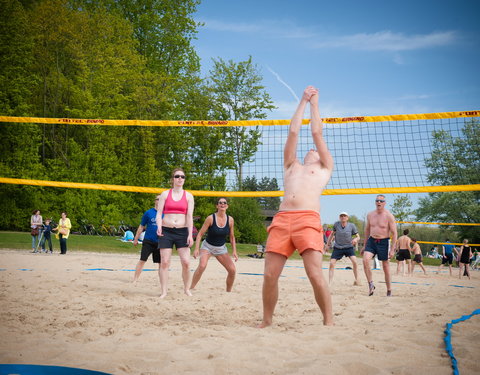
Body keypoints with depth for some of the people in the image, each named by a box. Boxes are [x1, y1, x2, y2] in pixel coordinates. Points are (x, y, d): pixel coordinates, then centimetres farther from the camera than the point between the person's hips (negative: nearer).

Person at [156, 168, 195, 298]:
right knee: (164, 262, -3)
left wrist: (190, 235, -7)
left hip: (182, 231, 0)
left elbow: (189, 216, 2)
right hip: (166, 230, 0)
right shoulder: (165, 194, 6)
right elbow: (159, 213, 2)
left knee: (186, 262, -7)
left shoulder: (188, 196, 7)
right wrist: (159, 226, -17)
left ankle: (187, 289, 10)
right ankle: (164, 291, 4)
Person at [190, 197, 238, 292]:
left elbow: (232, 237, 7)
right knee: (202, 266, -28)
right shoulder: (211, 218, -16)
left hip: (221, 248, 4)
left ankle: (229, 291, 16)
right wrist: (196, 249, -21)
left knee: (232, 270, -5)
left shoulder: (230, 220, -5)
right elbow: (200, 234, -12)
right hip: (208, 246, -4)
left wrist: (234, 251, 0)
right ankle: (191, 288, -19)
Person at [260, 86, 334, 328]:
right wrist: (303, 101, 36)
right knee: (269, 275, -5)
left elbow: (317, 133, 25)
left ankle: (329, 322, -3)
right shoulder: (291, 167, 33)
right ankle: (266, 322, 9)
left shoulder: (324, 168, 25)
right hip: (281, 219, 3)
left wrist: (314, 103, 36)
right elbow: (293, 132, 30)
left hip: (308, 219, -3)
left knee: (315, 275, -15)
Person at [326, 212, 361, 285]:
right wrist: (328, 244, 13)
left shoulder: (351, 225, -10)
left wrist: (356, 239, -29)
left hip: (349, 247, -1)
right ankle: (329, 283, -3)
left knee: (354, 261, -21)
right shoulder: (336, 224, -7)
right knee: (332, 263, -10)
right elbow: (332, 234, 10)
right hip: (337, 247, 1)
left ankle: (357, 280, -6)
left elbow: (358, 237, -5)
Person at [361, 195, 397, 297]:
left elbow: (394, 233, -7)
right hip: (371, 241, 3)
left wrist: (392, 249, -12)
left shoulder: (389, 216, -7)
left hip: (383, 242, -3)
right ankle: (371, 284, -13)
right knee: (365, 259, -22)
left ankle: (389, 290, 17)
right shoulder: (370, 215, 7)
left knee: (386, 267, 5)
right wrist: (364, 245, 18)